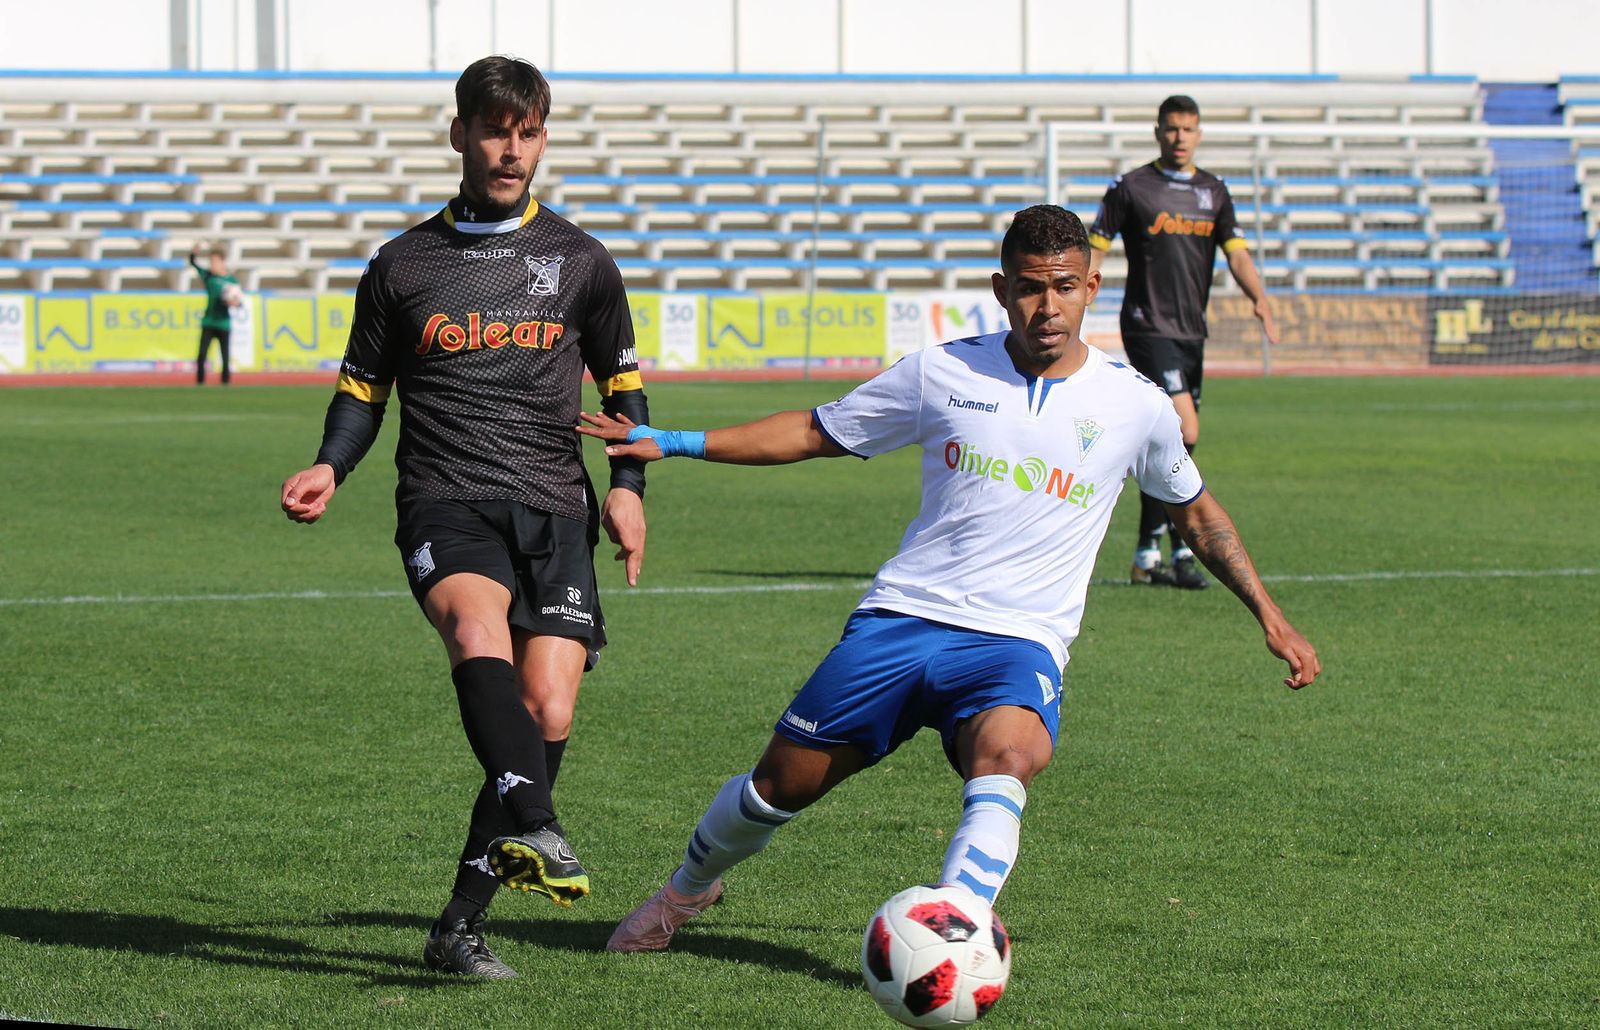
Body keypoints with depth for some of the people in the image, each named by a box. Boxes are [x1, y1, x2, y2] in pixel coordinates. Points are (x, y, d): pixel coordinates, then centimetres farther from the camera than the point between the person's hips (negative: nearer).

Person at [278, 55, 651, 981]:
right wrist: (331, 467, -1)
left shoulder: (580, 262, 14)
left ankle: (462, 924, -3)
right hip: (446, 502, -2)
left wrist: (629, 485, 9)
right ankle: (537, 831, -53)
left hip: (555, 508, 2)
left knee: (547, 711, -14)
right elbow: (364, 386, 18)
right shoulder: (403, 266, 11)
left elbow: (622, 378, 23)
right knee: (480, 629, -35)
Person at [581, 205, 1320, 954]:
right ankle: (687, 889, 35)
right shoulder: (943, 373, 2)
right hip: (901, 616, 1)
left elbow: (1194, 510, 21)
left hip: (1019, 640, -1)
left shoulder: (1135, 405, 3)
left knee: (1009, 755, -35)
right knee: (783, 782, 5)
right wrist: (672, 442, 8)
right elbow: (818, 434, 13)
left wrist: (1269, 617, 16)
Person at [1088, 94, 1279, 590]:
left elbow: (1236, 252, 5)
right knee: (1185, 432, -18)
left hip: (1191, 330, 6)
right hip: (1148, 328, -6)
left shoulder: (1213, 191, 11)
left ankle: (1147, 556, 17)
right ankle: (1182, 551, -12)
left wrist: (1259, 297, -13)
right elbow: (1094, 250, 0)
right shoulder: (1131, 187, -3)